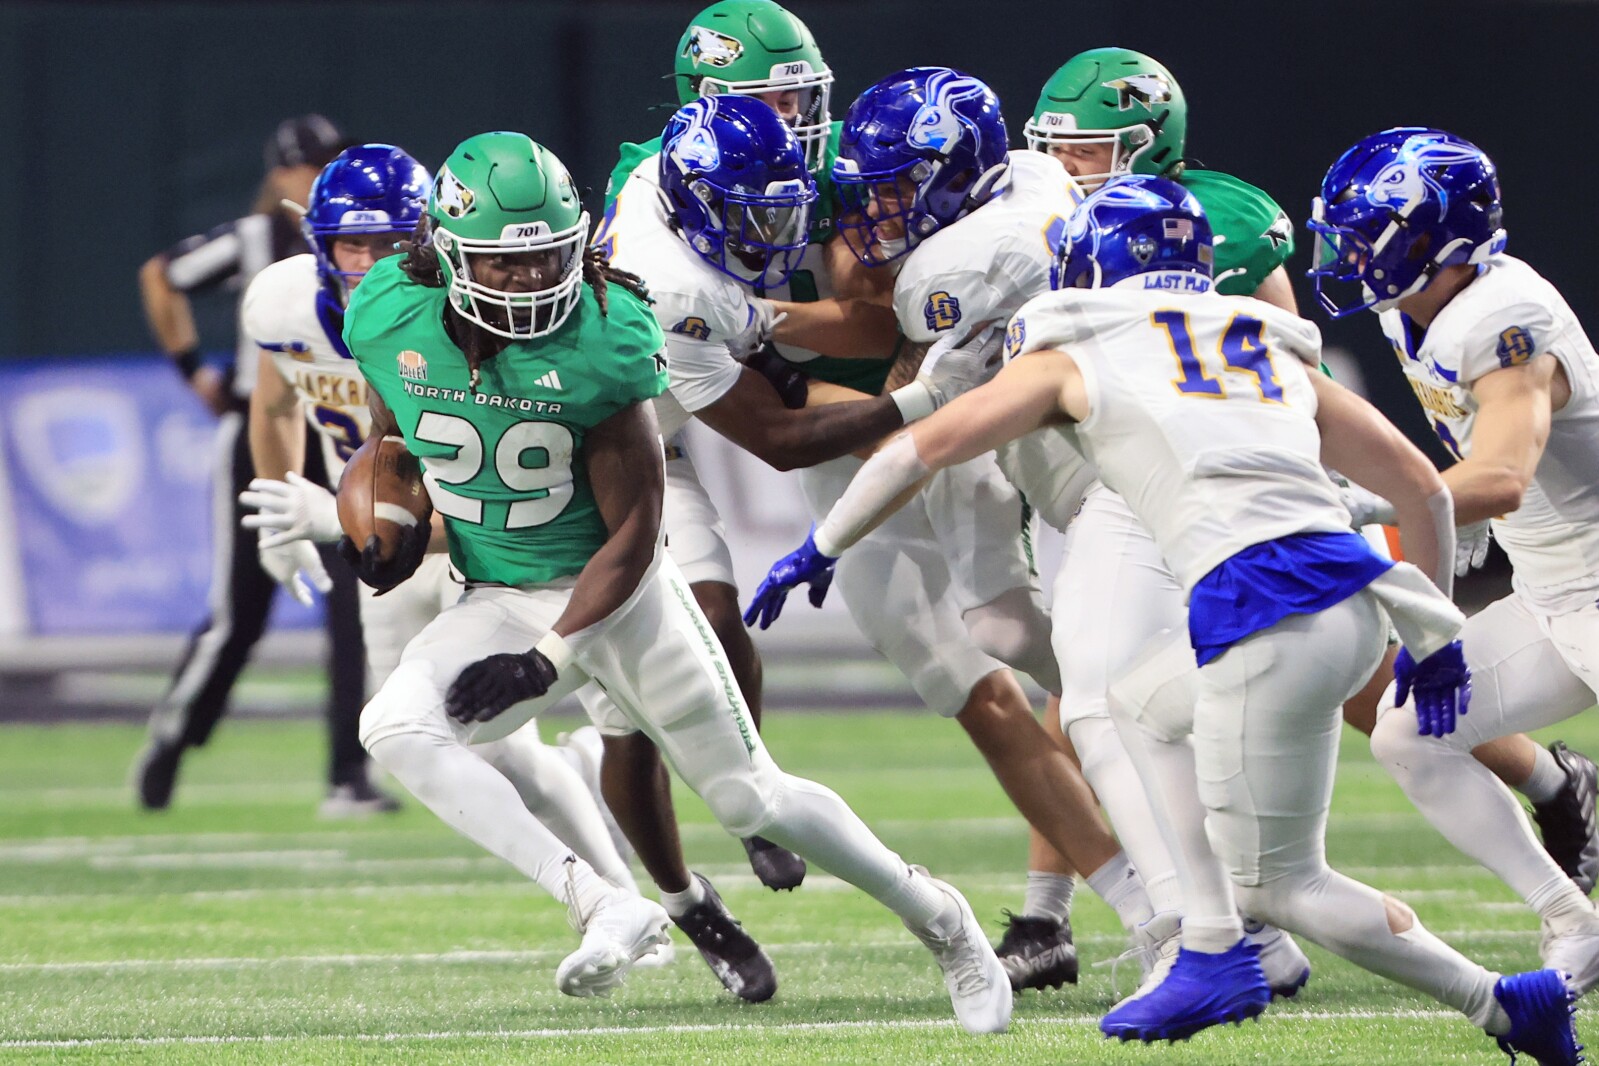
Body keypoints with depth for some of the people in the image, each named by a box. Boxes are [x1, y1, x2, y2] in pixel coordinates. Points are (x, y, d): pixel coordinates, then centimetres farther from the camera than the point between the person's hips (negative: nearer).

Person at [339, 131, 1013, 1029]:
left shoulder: (601, 340, -23)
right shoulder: (393, 320, -13)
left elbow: (633, 534, -17)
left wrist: (548, 660, -24)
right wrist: (394, 527, -6)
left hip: (618, 587, -3)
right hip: (499, 604, 3)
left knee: (751, 798, 1)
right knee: (395, 731, -26)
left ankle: (942, 923, 25)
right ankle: (607, 911, -30)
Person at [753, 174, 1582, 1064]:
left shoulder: (1076, 357, 13)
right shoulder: (1280, 356, 25)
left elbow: (920, 449, 17)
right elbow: (1422, 487, 24)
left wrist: (821, 550, 30)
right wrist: (1434, 634, 35)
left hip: (1266, 612, -6)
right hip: (1352, 589, 7)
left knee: (1280, 882, 6)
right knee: (1136, 711, 28)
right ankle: (1210, 958, 22)